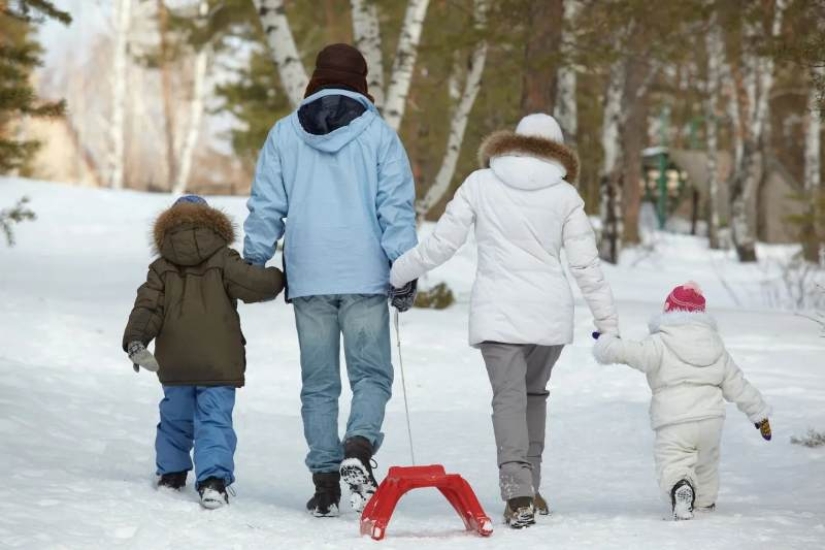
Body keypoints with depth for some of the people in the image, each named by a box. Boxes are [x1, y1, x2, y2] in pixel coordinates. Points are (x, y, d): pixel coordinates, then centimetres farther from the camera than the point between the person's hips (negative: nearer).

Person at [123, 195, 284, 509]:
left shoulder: (162, 268, 7)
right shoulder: (223, 260, -2)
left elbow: (147, 307, -2)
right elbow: (255, 283, -9)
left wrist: (135, 342, -9)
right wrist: (280, 278, 10)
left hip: (175, 363, 3)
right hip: (219, 362, -3)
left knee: (175, 418, 21)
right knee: (214, 421, -6)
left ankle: (170, 473, 30)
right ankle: (213, 479, -23)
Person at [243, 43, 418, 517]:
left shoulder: (285, 133, 6)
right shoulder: (378, 133, 0)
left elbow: (266, 206, 8)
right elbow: (397, 207, -3)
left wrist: (253, 263, 16)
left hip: (308, 278, 2)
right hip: (364, 279, -2)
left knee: (319, 384, 8)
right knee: (372, 374, 4)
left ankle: (326, 483, 4)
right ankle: (359, 449, -21)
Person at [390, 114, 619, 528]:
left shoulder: (481, 184, 1)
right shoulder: (565, 195, 3)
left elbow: (441, 244, 1)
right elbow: (585, 265, 2)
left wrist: (398, 273, 15)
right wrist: (608, 323, 9)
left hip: (498, 312, -2)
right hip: (550, 313, 2)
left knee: (510, 397, -7)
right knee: (534, 393, 20)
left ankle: (517, 494, -24)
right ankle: (529, 489, 21)